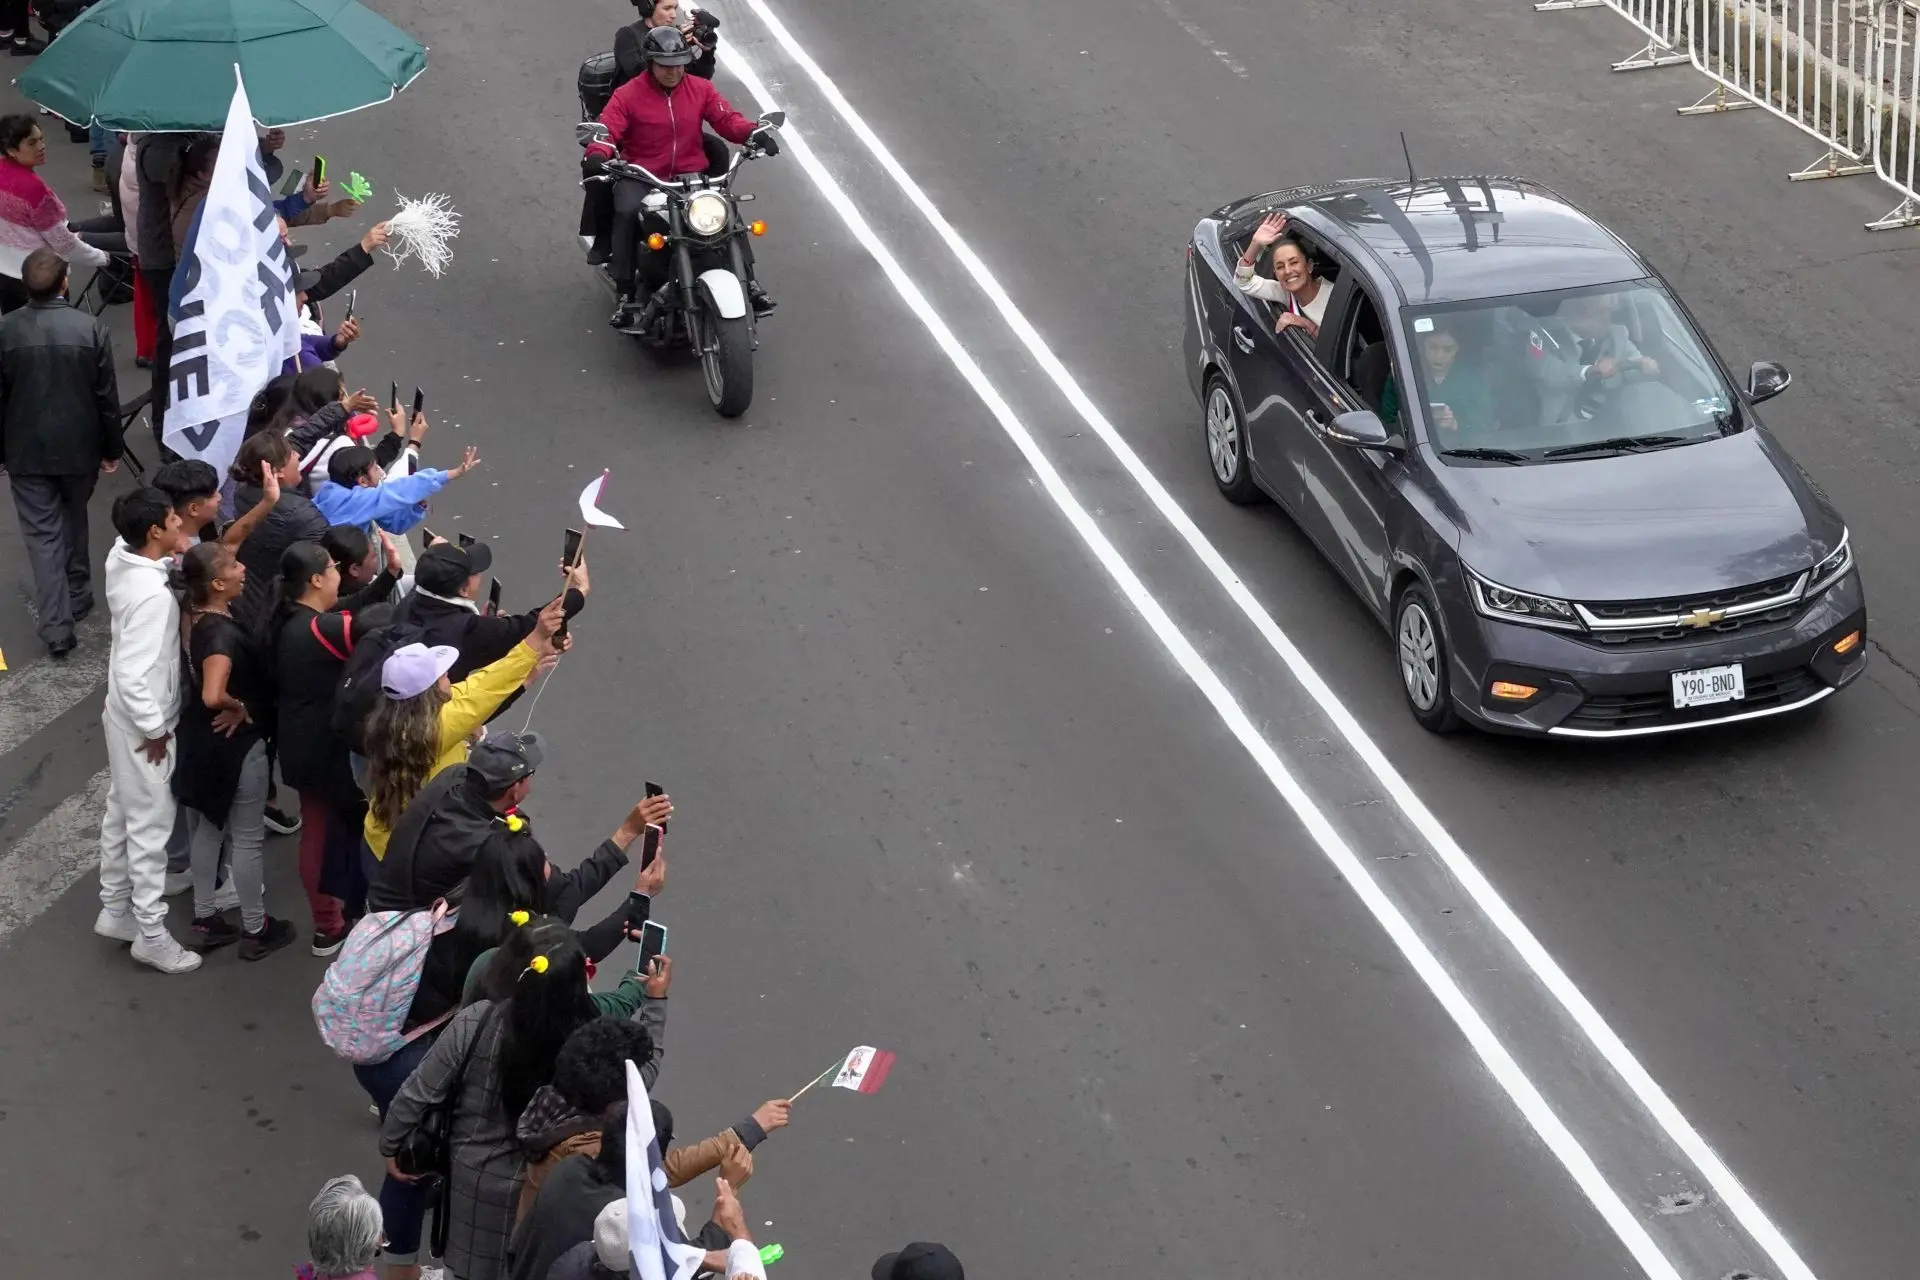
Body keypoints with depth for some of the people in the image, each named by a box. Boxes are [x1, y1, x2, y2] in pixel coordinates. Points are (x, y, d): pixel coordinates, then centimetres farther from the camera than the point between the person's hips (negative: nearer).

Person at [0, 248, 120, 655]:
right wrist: (112, 448, 6)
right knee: (73, 519, 24)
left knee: (42, 533, 5)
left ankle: (57, 624, -1)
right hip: (79, 445, 1)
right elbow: (107, 397, -7)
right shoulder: (91, 329, -15)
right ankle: (77, 596, 39)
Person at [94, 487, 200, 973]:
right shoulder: (153, 595, -33)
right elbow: (132, 675, -33)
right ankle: (151, 933, 18)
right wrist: (154, 729, -20)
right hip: (144, 724, -9)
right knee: (151, 826, 6)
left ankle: (114, 909, 38)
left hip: (123, 715, 9)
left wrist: (179, 554, -1)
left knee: (121, 814, 23)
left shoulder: (122, 557, -8)